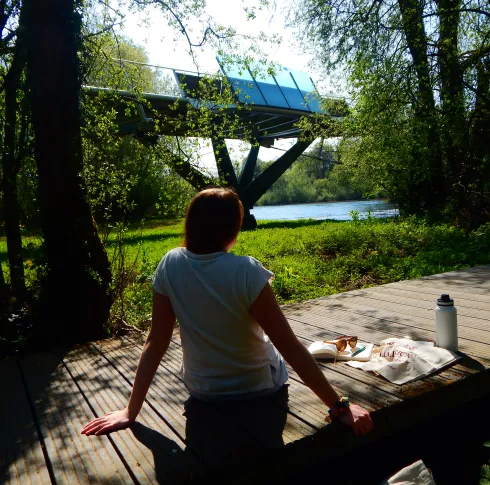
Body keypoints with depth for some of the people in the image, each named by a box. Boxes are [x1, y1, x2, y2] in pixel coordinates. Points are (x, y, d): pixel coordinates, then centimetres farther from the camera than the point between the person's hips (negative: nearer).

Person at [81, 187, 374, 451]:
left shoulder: (170, 265, -16)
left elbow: (156, 343, -13)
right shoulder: (247, 272, -28)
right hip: (261, 395, -2)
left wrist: (131, 411, -4)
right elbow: (290, 347, -26)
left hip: (203, 398, 2)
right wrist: (339, 407, -17)